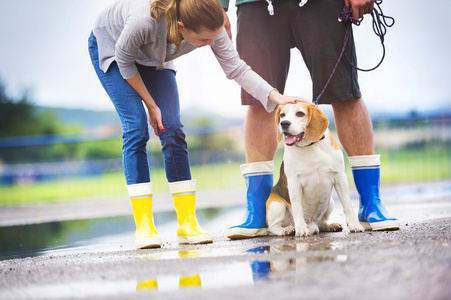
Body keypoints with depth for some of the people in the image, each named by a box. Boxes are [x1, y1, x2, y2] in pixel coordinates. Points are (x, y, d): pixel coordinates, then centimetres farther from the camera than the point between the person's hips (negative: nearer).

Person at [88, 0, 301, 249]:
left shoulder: (209, 27, -31)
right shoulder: (145, 20, -44)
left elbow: (236, 68, -23)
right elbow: (124, 61, -25)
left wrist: (277, 97, -34)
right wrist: (150, 105, -17)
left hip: (154, 59, 4)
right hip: (111, 48, -4)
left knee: (173, 130, -9)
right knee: (136, 128, -19)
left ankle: (187, 223, -7)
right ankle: (144, 226, -17)